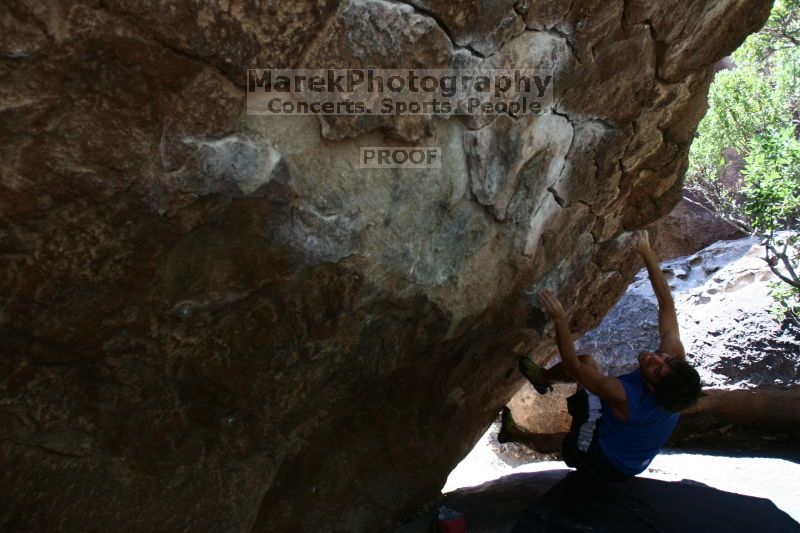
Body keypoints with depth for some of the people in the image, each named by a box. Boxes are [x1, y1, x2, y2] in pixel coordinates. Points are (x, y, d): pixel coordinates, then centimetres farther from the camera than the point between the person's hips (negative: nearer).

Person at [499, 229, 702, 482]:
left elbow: (572, 367, -37)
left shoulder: (625, 397, -44)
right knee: (587, 362, 5)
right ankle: (543, 377, 33)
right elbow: (667, 304, -22)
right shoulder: (675, 358, -30)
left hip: (607, 464, -6)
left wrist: (559, 319, -41)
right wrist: (647, 253, -24)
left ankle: (514, 433, 47)